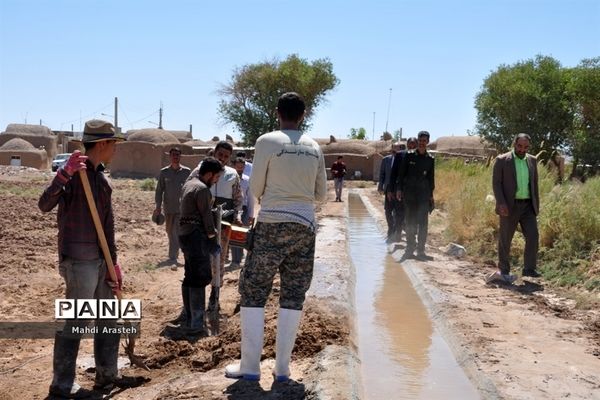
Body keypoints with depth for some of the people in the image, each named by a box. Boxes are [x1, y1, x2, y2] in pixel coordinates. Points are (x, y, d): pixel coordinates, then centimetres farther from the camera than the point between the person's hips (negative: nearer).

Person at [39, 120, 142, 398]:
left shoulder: (101, 178, 12)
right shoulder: (74, 173, -13)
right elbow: (44, 205, -27)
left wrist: (113, 263, 15)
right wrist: (64, 174, -38)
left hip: (100, 260, 9)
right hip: (79, 260, -9)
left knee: (108, 319, 15)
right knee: (75, 322, -2)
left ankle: (106, 375, 28)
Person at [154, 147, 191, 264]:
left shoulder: (187, 171, -1)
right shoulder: (164, 172, 2)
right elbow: (159, 189, 4)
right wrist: (158, 206, -3)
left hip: (182, 207, -2)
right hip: (168, 207, 2)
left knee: (177, 232, -7)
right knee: (170, 231, 10)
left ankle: (173, 256, -2)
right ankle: (174, 253, 25)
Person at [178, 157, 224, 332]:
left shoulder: (188, 184, 14)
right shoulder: (202, 189, -16)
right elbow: (206, 216, -15)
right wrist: (213, 239, -7)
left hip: (185, 234, 10)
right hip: (196, 237, -10)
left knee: (190, 277, 15)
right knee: (201, 279, -7)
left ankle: (188, 317, 22)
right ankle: (196, 324, -6)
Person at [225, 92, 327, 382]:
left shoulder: (267, 141, -5)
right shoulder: (314, 147, 8)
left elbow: (255, 190, -1)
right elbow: (321, 195, 13)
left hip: (272, 223, -4)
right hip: (304, 226, 4)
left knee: (253, 292, 5)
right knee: (293, 296, 8)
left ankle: (249, 367, 6)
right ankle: (282, 368, 12)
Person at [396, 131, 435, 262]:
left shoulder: (430, 159, 7)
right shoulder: (409, 156, 3)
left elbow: (431, 178, 11)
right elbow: (401, 174, 3)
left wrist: (431, 195, 9)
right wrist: (398, 189, -4)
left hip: (424, 195, 1)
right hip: (409, 194, -1)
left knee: (423, 224, -1)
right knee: (410, 223, 3)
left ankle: (421, 251, 4)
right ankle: (409, 249, 11)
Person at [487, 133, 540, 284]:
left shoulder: (532, 160, 10)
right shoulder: (502, 160, -5)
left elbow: (534, 184, 16)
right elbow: (496, 183, -8)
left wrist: (536, 205, 12)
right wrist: (501, 203, -19)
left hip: (528, 206, 4)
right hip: (509, 206, -4)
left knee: (533, 236, -5)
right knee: (505, 239, 3)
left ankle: (529, 269, 2)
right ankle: (503, 271, 13)